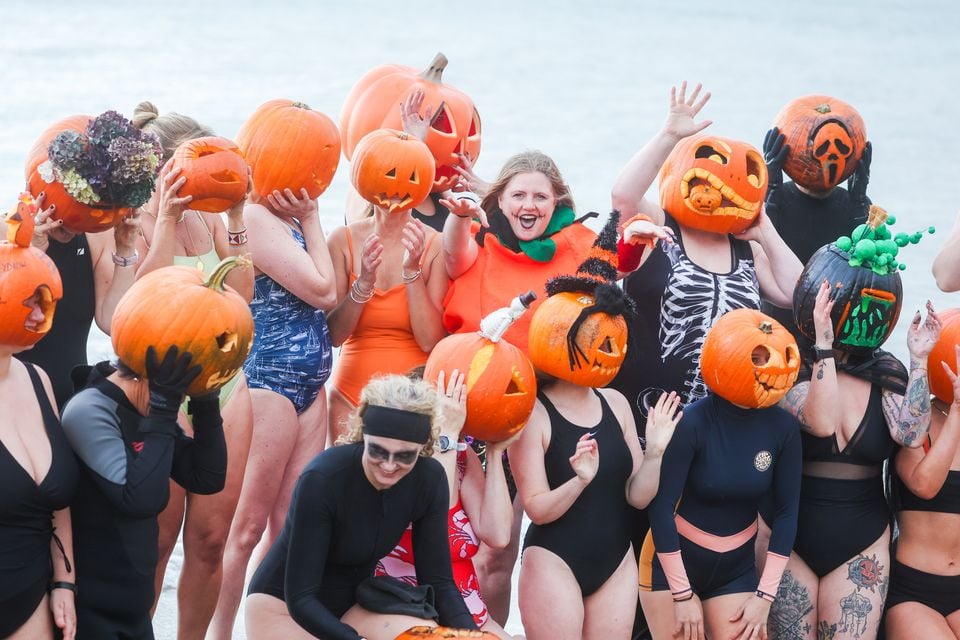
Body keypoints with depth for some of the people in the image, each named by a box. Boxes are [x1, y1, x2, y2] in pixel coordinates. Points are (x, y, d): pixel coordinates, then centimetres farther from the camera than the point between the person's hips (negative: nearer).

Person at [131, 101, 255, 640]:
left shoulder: (207, 217, 9)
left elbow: (240, 293, 1)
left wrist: (236, 216, -2)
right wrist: (167, 218, -23)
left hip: (225, 383, 6)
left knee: (211, 539, 7)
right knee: (157, 540, -1)